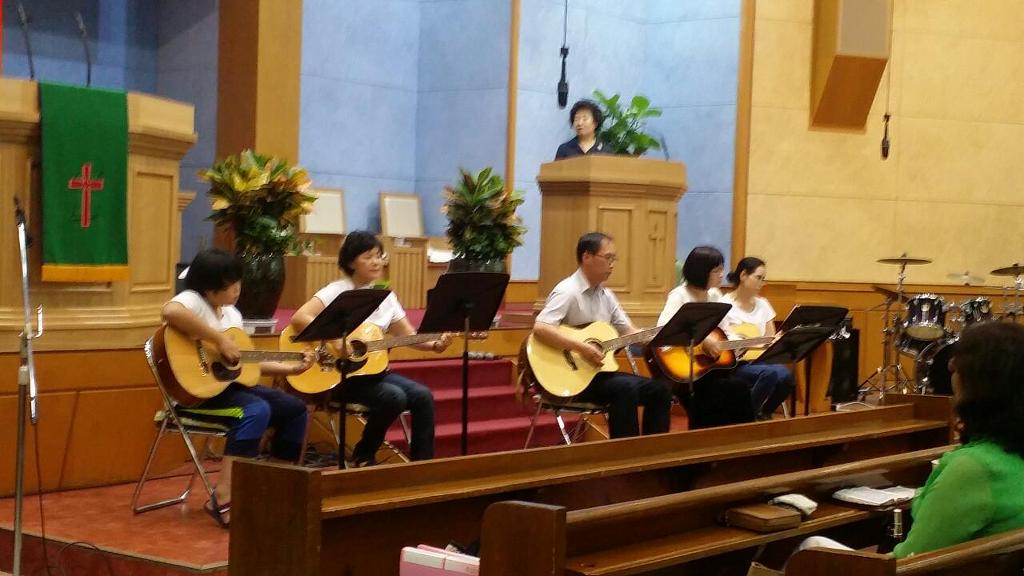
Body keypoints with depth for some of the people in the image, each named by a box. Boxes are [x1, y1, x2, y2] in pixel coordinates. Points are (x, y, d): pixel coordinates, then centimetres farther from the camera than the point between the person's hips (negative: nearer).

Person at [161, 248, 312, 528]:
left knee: (295, 408, 5)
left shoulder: (232, 313, 14)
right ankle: (223, 499, -35)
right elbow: (170, 312, -39)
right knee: (256, 411, -33)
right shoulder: (192, 300, -13)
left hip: (228, 384, 9)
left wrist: (291, 368, 10)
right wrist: (220, 340, -31)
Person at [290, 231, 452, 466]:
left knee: (422, 396, -16)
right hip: (340, 374, -6)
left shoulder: (386, 296, 9)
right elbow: (299, 318, -25)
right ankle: (361, 458, -7)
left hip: (372, 369, 6)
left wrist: (435, 344, -11)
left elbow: (409, 336, 10)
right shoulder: (338, 292, -11)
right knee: (394, 397, -28)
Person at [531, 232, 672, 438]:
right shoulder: (568, 292, -15)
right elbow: (540, 329, -29)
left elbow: (629, 332, 14)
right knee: (626, 388, -30)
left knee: (659, 390, -1)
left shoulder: (606, 295, 13)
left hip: (599, 372, 9)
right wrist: (581, 347, -33)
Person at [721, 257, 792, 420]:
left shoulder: (762, 304, 15)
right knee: (770, 373, -34)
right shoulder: (724, 304, -5)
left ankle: (763, 413, 0)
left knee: (785, 376, -27)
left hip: (760, 359, 6)